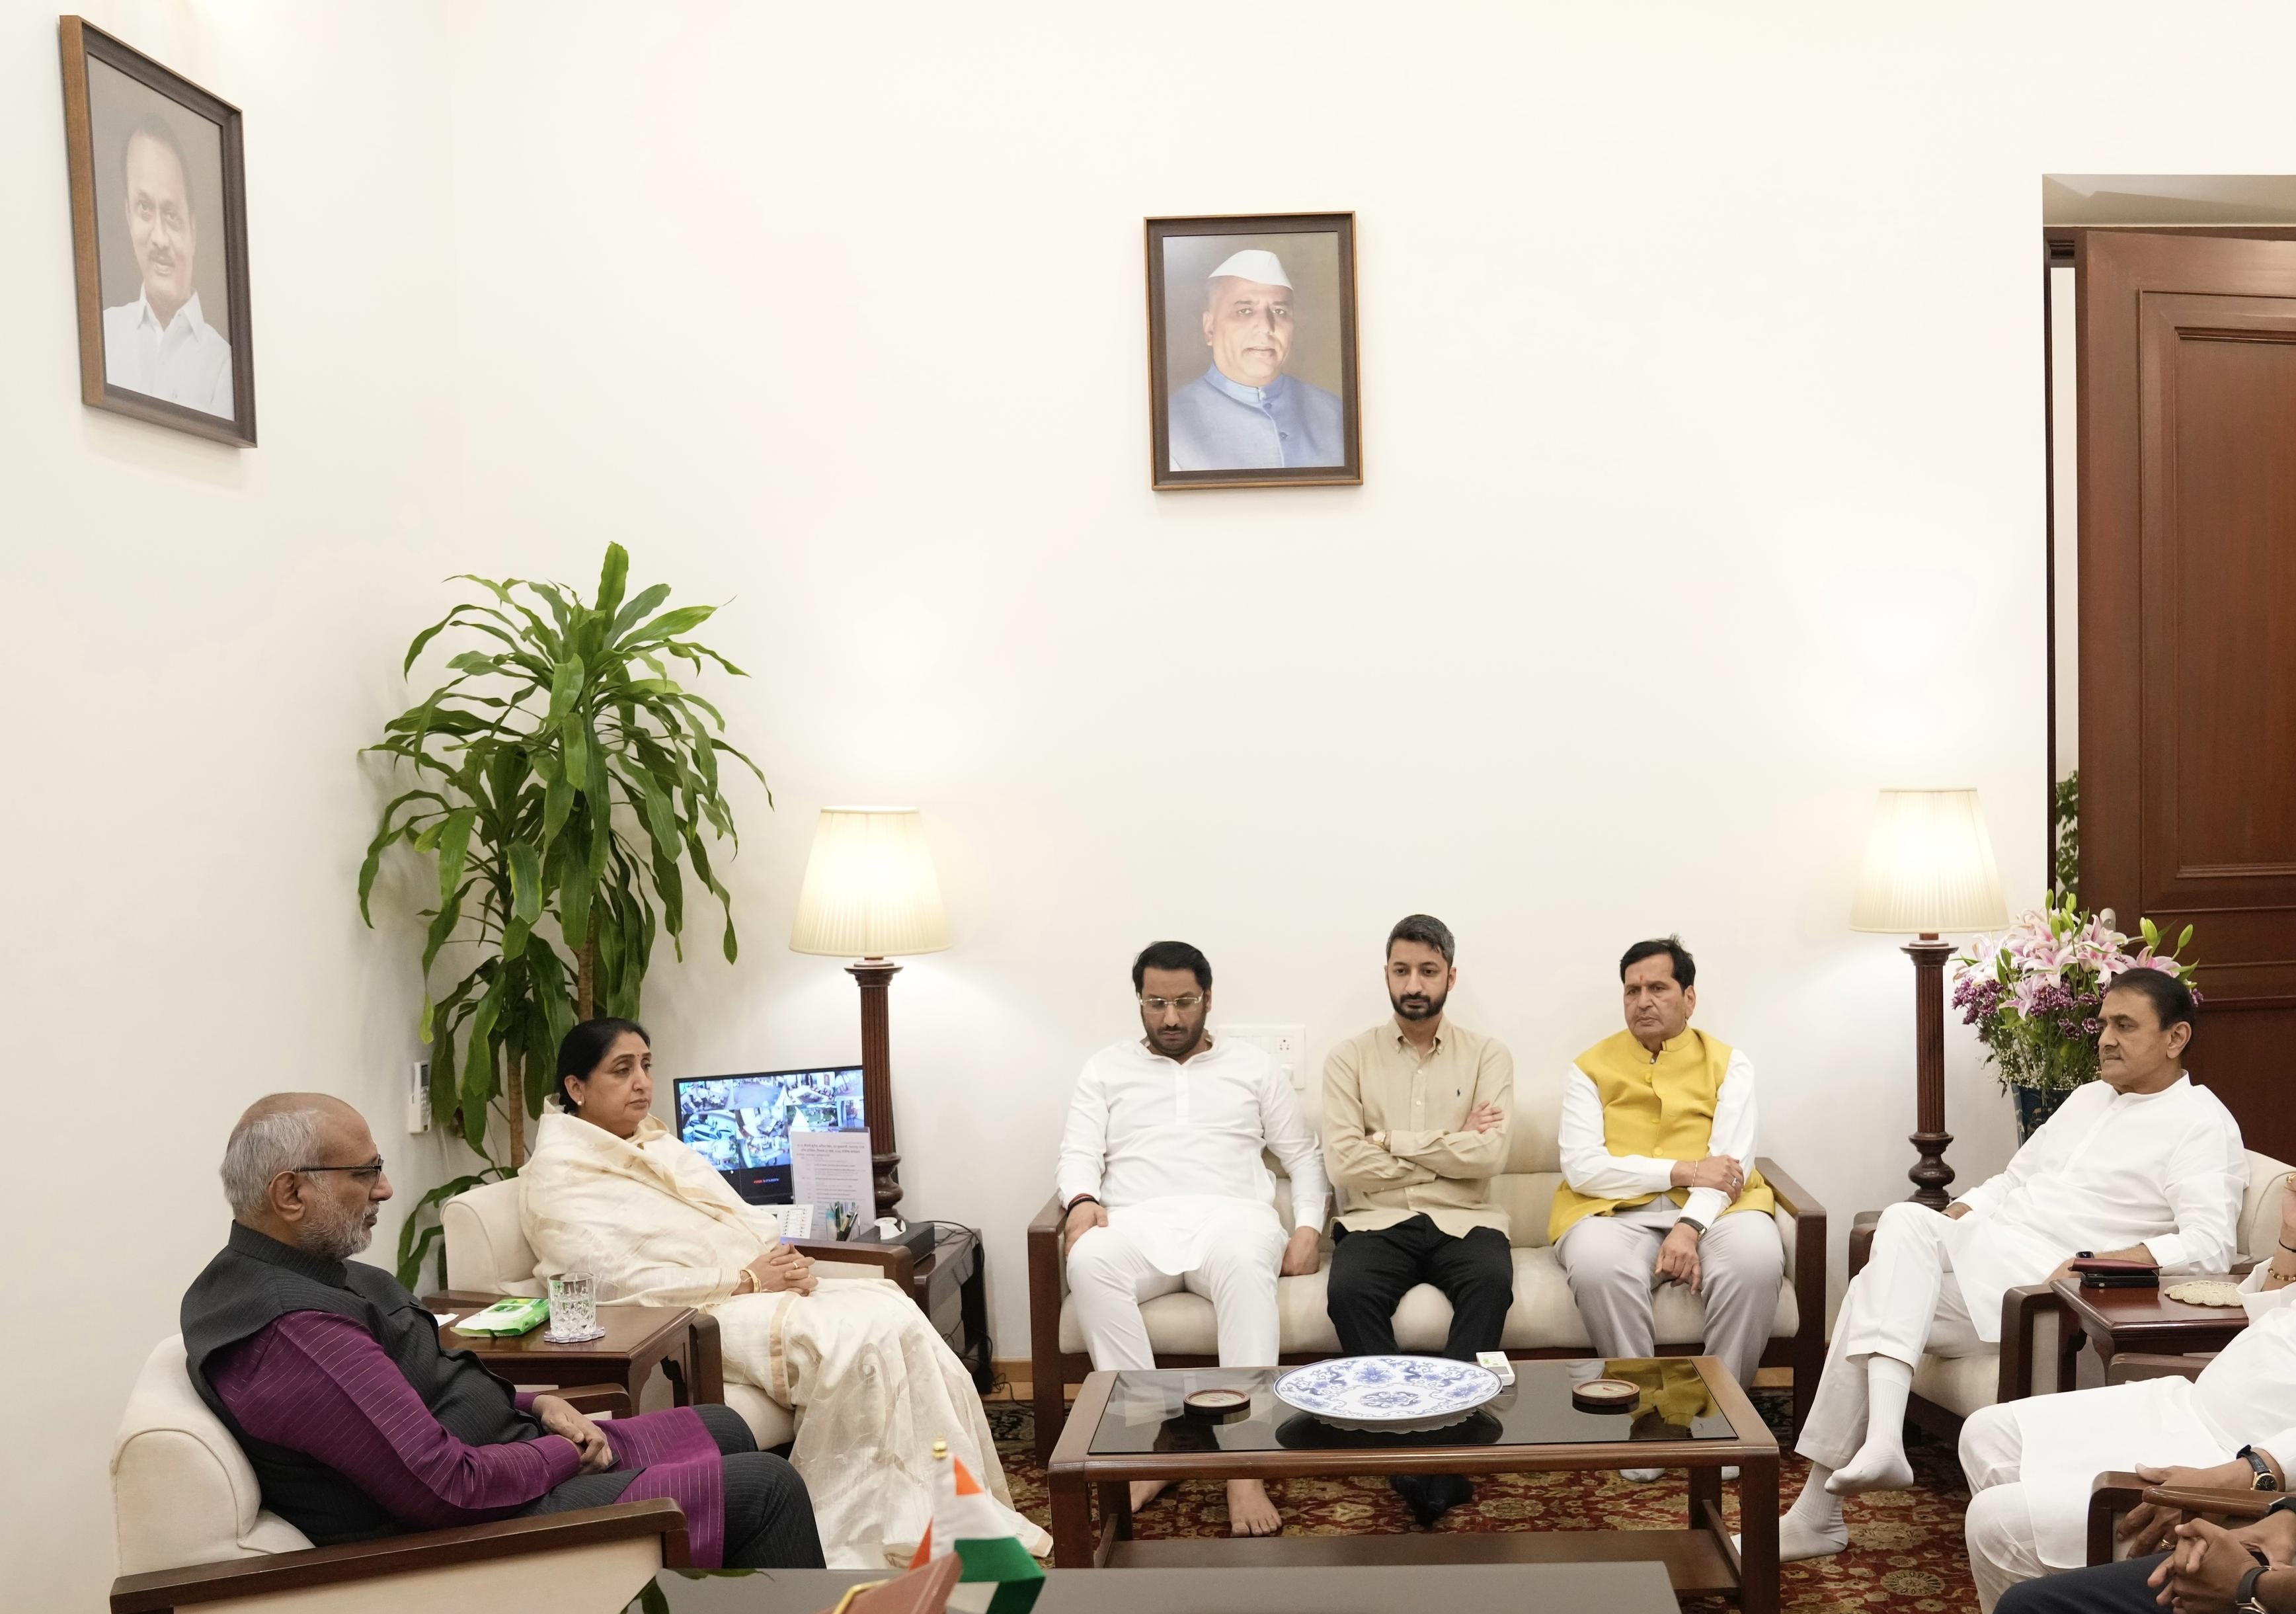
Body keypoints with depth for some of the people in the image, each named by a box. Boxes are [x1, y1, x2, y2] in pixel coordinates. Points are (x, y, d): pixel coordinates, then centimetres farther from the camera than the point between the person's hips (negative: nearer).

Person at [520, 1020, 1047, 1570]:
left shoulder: (659, 1147, 22)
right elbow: (619, 1282, -15)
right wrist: (744, 1281, -16)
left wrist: (787, 1264, -4)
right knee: (858, 1339, -28)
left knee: (893, 1314, -19)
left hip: (757, 1293, 8)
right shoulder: (560, 1177, -3)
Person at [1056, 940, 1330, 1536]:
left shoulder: (1252, 1067, 21)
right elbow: (1079, 1153, 10)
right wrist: (1083, 1200, -14)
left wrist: (1309, 1225, 0)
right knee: (1089, 1263, -37)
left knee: (1245, 1264, -40)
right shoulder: (1106, 1069, 21)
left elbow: (1304, 1155, 19)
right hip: (1138, 1221, 1)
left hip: (1230, 1215, 0)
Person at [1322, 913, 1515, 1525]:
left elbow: (1490, 1154, -8)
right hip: (1376, 1221, 0)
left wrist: (1393, 1140, -6)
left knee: (1491, 1282, -34)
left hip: (1464, 1221, 0)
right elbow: (1345, 1164, -7)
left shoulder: (1487, 1055, 8)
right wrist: (1452, 1149, -4)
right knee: (1349, 1291, -33)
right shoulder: (1350, 1058, 6)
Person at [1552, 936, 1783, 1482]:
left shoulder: (1728, 1063, 11)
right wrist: (1683, 1171, -11)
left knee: (1757, 1257, -33)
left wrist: (1691, 1227, -21)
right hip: (1616, 1212, -1)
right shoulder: (1592, 1068, 10)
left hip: (1708, 1211, 1)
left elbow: (1730, 1162, -2)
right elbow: (1581, 1168, -4)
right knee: (1597, 1265, -36)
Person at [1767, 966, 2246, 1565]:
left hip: (2048, 1285, -7)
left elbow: (2210, 1245, -14)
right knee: (1874, 1295, -22)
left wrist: (2097, 1264, -26)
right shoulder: (2088, 1098, 26)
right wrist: (1955, 1216, 8)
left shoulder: (2201, 1124, 0)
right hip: (1984, 1256, 8)